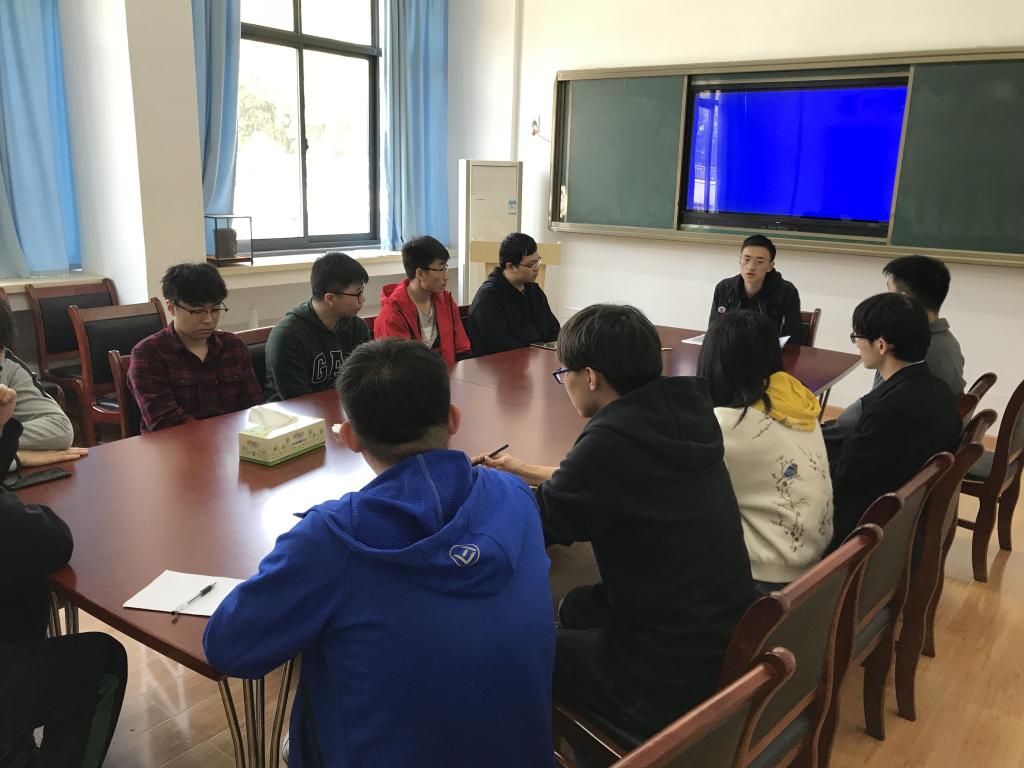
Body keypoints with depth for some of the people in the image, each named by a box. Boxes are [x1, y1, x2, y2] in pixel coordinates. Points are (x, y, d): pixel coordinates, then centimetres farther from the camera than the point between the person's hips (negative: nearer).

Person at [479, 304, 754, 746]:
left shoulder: (613, 439, -26)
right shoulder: (679, 414, -2)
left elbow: (537, 524, -11)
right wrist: (530, 474, 22)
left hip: (674, 677, -7)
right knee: (578, 607, 27)